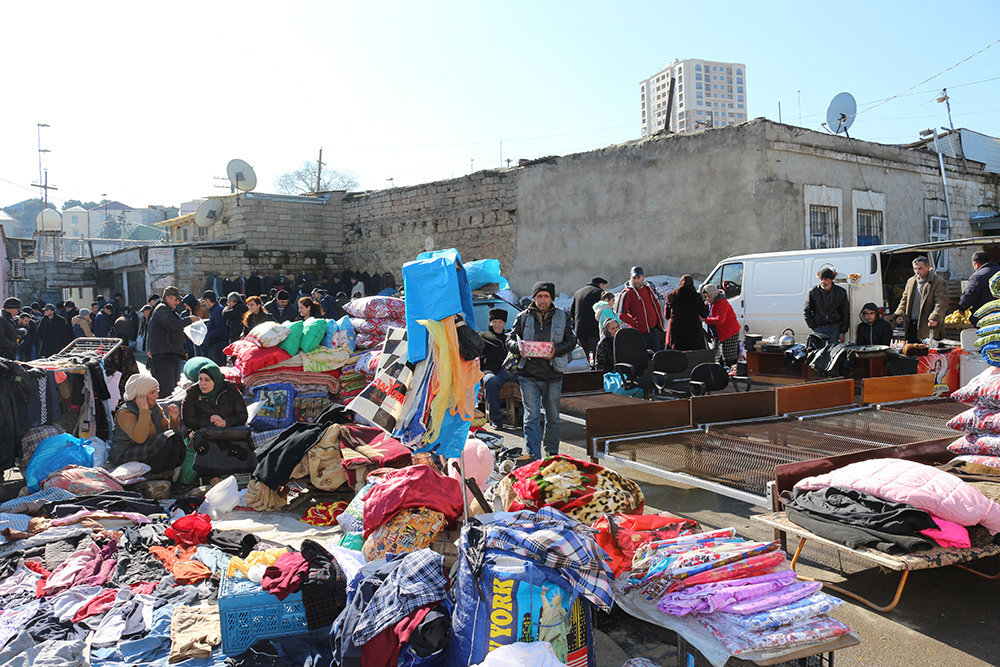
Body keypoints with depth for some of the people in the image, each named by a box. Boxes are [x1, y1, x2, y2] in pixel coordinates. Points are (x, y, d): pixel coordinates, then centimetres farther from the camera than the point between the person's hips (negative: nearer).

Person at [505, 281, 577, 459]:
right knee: (532, 417, -7)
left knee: (553, 417, 13)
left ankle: (552, 454, 32)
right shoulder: (523, 317, 5)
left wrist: (556, 349, -13)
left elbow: (571, 340, 6)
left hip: (553, 376, 1)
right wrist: (518, 347, -16)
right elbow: (510, 339, 8)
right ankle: (533, 458, -7)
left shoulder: (561, 316, 6)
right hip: (528, 375, -1)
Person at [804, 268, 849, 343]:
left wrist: (842, 332, 0)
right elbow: (806, 312, 6)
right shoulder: (813, 292, -2)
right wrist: (813, 327, -2)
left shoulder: (841, 292, 1)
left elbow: (845, 314, 7)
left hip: (835, 328, 0)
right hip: (819, 328, 0)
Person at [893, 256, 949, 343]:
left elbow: (941, 303, -12)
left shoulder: (939, 282, -4)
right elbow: (904, 300, 22)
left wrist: (935, 318, -26)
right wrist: (900, 314, 6)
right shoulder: (911, 281, 17)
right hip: (911, 326, 6)